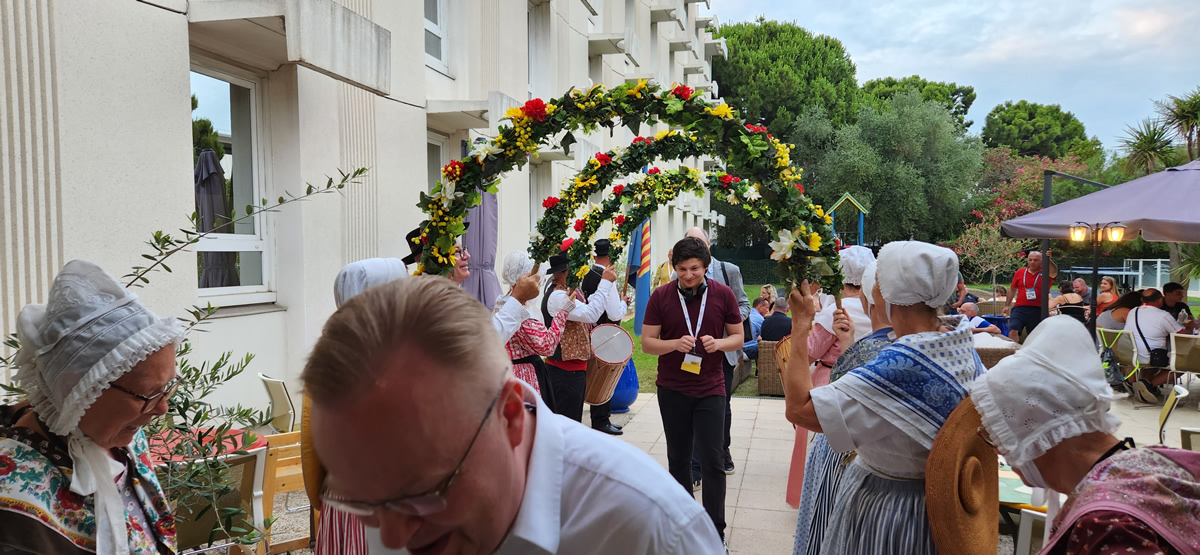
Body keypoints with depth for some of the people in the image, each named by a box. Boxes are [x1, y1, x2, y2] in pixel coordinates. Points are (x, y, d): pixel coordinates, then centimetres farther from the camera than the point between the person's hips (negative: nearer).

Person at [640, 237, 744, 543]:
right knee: (678, 459, 14)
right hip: (672, 389, 1)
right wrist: (676, 343, -22)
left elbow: (737, 337, 3)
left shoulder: (723, 294, -5)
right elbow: (647, 343, -4)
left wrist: (718, 343, -18)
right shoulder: (661, 296, -6)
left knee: (712, 461, -3)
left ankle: (715, 531, 10)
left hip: (710, 389, -1)